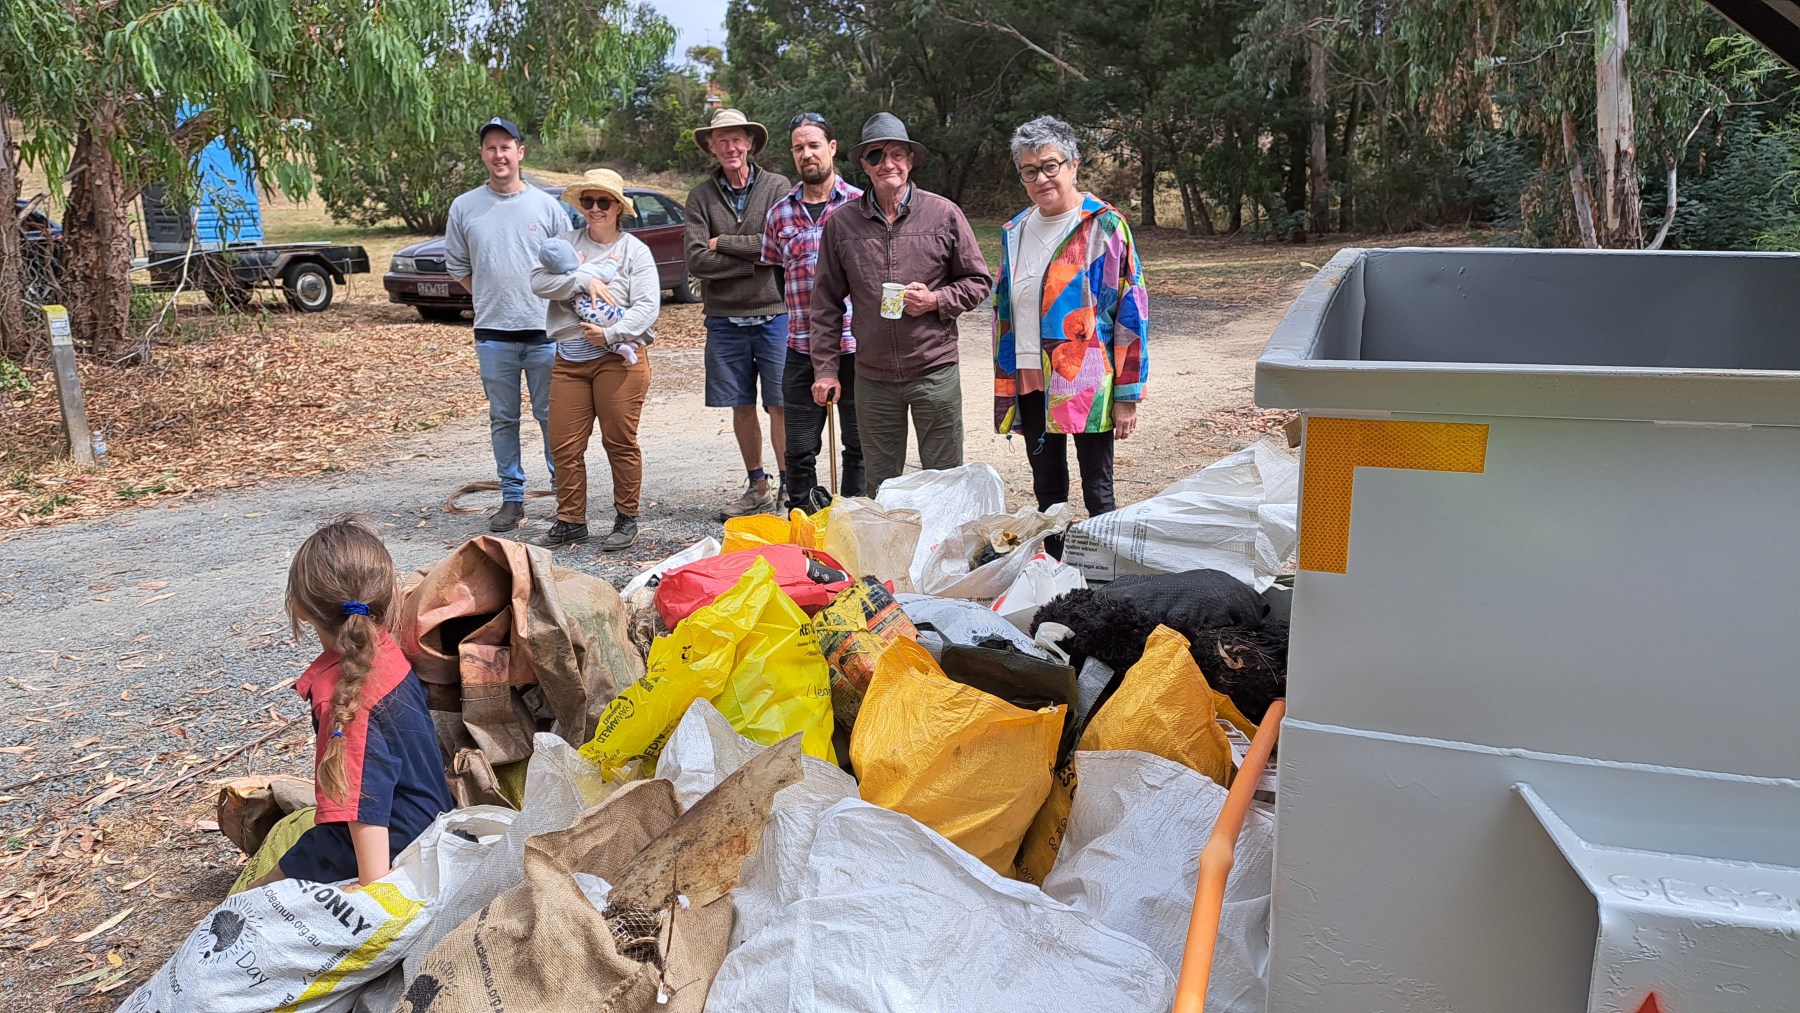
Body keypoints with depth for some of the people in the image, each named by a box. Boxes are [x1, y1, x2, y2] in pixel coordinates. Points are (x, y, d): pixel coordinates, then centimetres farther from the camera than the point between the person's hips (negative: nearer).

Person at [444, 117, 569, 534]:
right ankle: (512, 499, 16)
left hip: (545, 331, -1)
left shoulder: (547, 205, 3)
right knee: (503, 419, 8)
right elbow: (456, 266, 15)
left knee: (552, 416, 3)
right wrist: (492, 299, 8)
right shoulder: (464, 207, 6)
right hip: (493, 333, 2)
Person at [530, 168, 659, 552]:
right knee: (564, 444, 3)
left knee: (620, 442, 1)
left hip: (619, 358, -3)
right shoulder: (567, 243, 11)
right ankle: (571, 521, 16)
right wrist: (583, 280, -15)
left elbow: (647, 306, -7)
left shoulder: (634, 249, 2)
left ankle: (626, 519, 15)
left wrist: (611, 334, -18)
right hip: (570, 359, 4)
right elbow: (538, 281, -4)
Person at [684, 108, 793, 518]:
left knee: (780, 406, -3)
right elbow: (697, 261, -6)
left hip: (773, 314, -2)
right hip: (725, 319, 3)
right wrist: (755, 256, -10)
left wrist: (723, 243, -6)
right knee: (741, 407, 10)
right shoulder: (701, 196, 5)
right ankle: (757, 486, 23)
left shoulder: (777, 186, 1)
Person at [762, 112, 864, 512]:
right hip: (801, 347, 3)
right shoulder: (780, 213, 9)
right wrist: (800, 315, 10)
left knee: (860, 443, 7)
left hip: (855, 345, -2)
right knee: (799, 448, 6)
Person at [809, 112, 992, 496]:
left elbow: (978, 281, 6)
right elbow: (826, 303, 7)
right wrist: (826, 368, 4)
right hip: (873, 377, 2)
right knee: (879, 487, 11)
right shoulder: (841, 223, 2)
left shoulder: (943, 214, -1)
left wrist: (936, 300, -12)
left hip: (935, 371, -1)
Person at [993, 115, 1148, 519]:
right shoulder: (1015, 231, 10)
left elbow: (1131, 311, -10)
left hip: (1087, 386, -5)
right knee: (1046, 493, 16)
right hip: (1030, 384, 6)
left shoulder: (1104, 225, -7)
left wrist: (1127, 395, -13)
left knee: (1098, 494, 2)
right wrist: (1003, 385, 14)